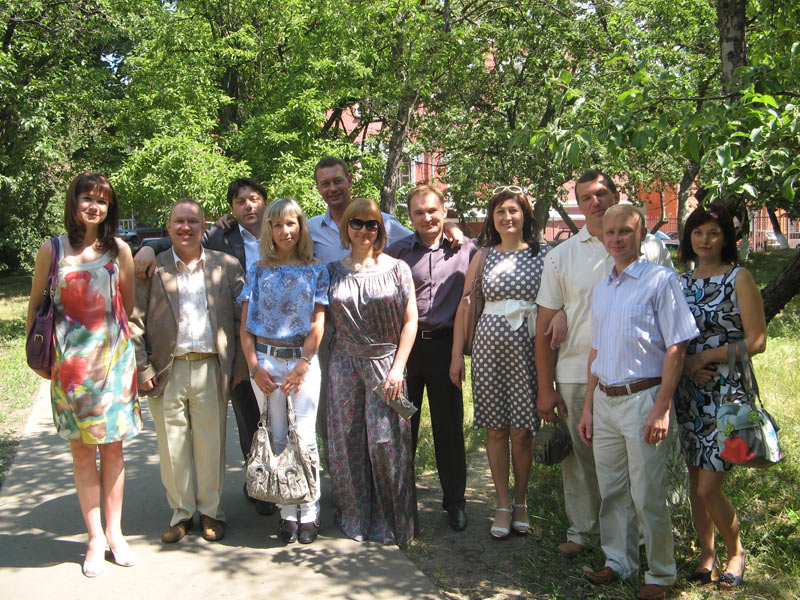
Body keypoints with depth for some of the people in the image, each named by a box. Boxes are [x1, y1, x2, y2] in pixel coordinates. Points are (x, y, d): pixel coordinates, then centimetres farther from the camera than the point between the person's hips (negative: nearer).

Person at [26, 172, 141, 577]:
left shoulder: (118, 250, 4)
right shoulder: (52, 250, 2)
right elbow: (35, 305, 9)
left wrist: (131, 349, 8)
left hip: (115, 358, 1)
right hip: (71, 362, -1)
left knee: (112, 448, 7)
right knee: (82, 450, 4)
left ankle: (114, 532, 19)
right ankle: (95, 538, 15)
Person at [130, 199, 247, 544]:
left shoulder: (227, 266, 6)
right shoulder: (152, 268, 4)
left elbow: (243, 319, 5)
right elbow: (134, 322, 2)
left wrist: (240, 365, 0)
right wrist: (142, 368, -5)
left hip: (211, 370, 0)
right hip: (167, 371, 0)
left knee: (211, 445, 8)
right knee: (172, 447, 9)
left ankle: (211, 511, 24)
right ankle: (180, 513, 25)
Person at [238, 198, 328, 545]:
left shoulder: (315, 270, 4)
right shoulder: (258, 270, 8)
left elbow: (318, 323, -1)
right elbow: (245, 325, 6)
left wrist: (301, 366, -9)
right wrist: (254, 366, -4)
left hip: (303, 360, -1)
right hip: (265, 360, 2)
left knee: (305, 437, -4)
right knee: (277, 438, 5)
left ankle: (309, 513, 7)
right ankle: (287, 513, 14)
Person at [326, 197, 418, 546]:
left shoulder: (396, 269, 2)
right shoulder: (334, 271, 9)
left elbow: (410, 321, 0)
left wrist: (398, 367, -8)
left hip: (385, 364, -2)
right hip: (344, 365, 2)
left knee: (385, 441, -4)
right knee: (347, 442, 4)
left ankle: (390, 523, 12)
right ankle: (355, 518, 19)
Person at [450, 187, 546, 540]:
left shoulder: (543, 255, 4)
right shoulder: (484, 257, 9)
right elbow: (465, 306, 9)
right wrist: (457, 354, 4)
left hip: (527, 348, -1)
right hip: (490, 346, 2)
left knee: (522, 431, 2)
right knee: (495, 429, 4)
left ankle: (521, 502, 20)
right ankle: (503, 504, 16)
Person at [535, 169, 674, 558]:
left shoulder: (651, 248, 4)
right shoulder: (561, 256, 5)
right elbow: (545, 325, 5)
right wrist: (546, 388, 0)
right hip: (578, 376, 1)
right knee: (579, 458, 9)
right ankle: (581, 531, 26)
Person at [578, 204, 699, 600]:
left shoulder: (660, 280, -7)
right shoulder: (601, 290, 14)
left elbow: (676, 347, -11)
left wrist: (662, 409, -16)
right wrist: (588, 408, 16)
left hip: (642, 398, -6)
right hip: (604, 400, 6)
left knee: (648, 495, 1)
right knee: (611, 491, 14)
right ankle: (619, 561, 30)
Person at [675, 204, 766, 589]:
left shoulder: (739, 278, -4)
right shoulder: (681, 282, 9)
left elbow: (757, 341, -8)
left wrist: (705, 357, -11)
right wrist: (685, 362, -5)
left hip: (726, 391, -4)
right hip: (688, 391, 5)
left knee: (709, 487, -7)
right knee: (695, 479, 9)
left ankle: (736, 551, 19)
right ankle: (706, 552, 27)